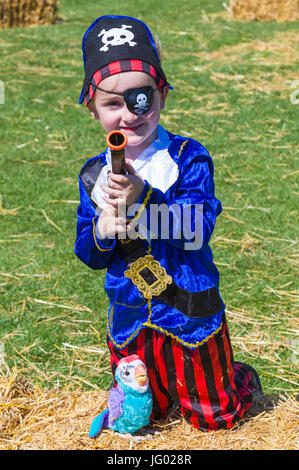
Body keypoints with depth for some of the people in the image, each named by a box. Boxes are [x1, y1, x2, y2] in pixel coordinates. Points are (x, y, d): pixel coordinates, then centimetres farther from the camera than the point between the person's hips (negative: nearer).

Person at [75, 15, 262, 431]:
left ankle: (242, 379, 39)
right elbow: (88, 255, 4)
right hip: (129, 318, 4)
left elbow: (197, 229, -24)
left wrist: (142, 197, -35)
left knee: (213, 417, 8)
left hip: (190, 312, -3)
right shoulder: (93, 175, 0)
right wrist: (100, 233, -19)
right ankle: (165, 381, 46)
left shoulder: (188, 158, -12)